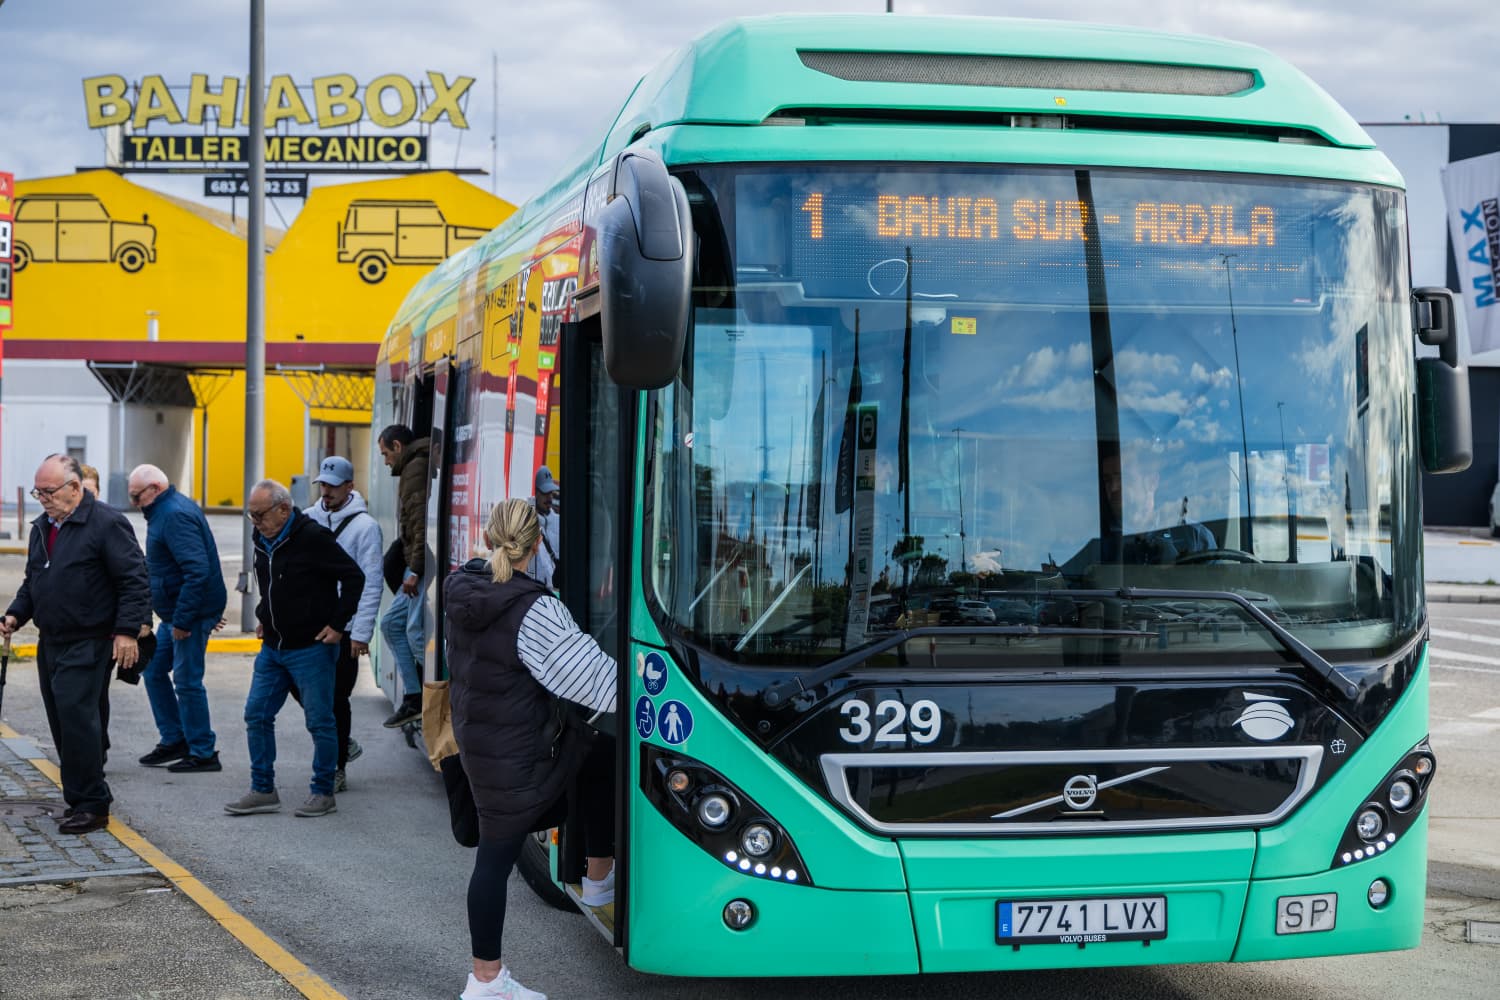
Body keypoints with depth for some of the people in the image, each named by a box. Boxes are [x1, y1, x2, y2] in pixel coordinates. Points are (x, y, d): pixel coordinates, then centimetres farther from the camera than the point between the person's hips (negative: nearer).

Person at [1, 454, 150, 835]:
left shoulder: (107, 524, -10)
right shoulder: (42, 527, 15)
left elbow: (135, 582, -13)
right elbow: (32, 582, 25)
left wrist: (126, 631, -18)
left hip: (89, 644, -8)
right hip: (50, 643, 8)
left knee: (76, 715, -15)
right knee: (62, 723, 9)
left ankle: (91, 806, -10)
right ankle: (83, 799, 19)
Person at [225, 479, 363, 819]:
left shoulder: (312, 538, -17)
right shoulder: (263, 540, 7)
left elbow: (354, 577, -14)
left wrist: (338, 624, -15)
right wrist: (264, 616, 17)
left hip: (311, 648, -8)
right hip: (273, 647, 8)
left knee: (320, 721, 1)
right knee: (257, 716, 7)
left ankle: (323, 793, 12)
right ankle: (263, 791, 16)